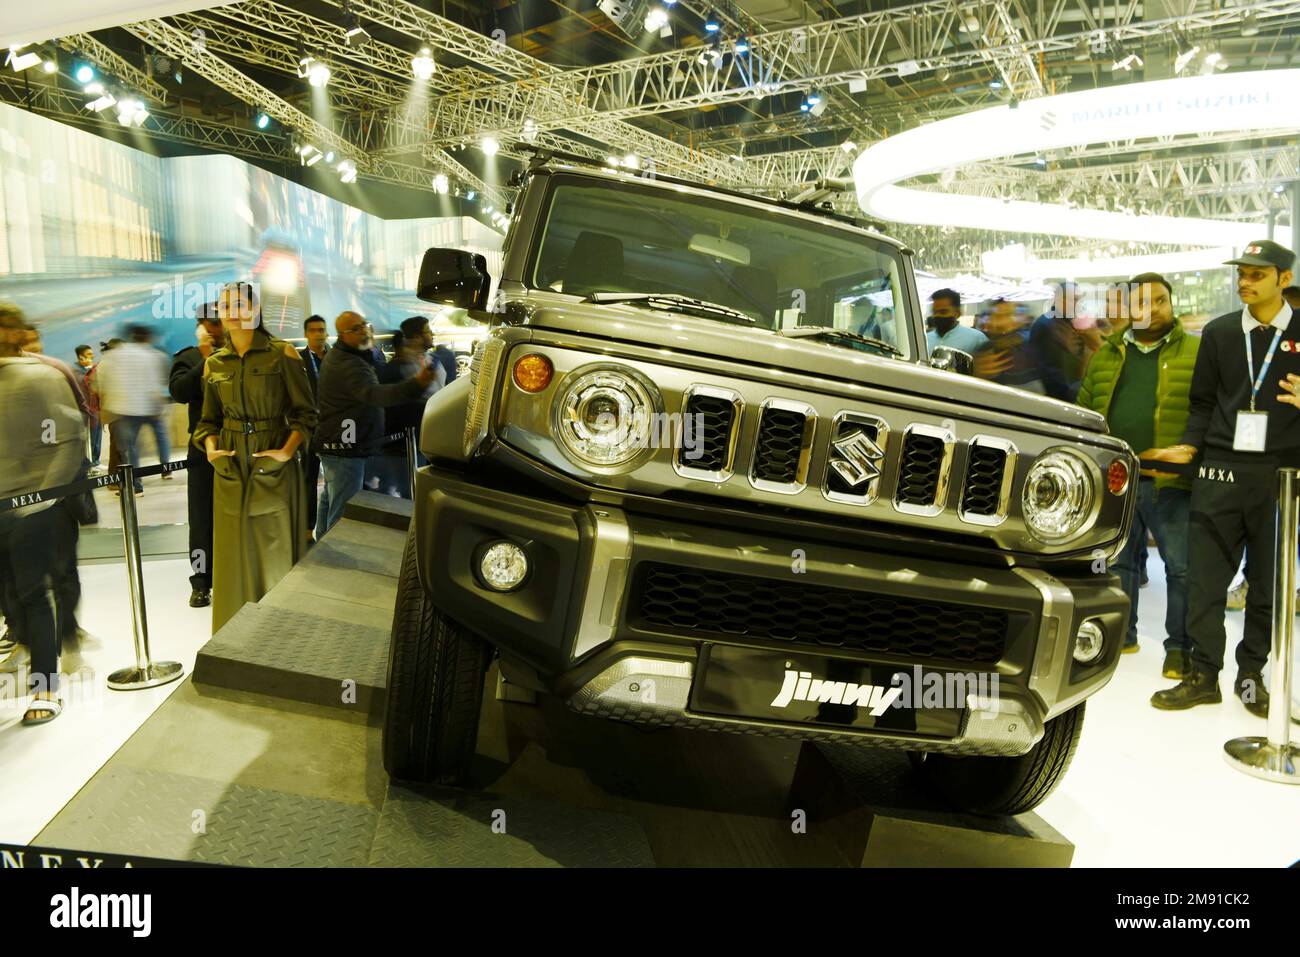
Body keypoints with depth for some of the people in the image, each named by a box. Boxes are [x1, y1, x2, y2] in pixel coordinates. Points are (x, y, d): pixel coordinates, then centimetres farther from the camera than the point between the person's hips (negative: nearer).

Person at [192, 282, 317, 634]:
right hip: (230, 471, 4)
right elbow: (209, 419, 16)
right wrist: (210, 447, -4)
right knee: (234, 560, 8)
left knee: (277, 556, 1)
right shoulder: (214, 363, 10)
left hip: (274, 469, -4)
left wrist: (288, 450, -17)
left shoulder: (282, 354, -3)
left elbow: (305, 412, -3)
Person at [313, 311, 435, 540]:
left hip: (333, 444, 11)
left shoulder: (336, 357, 10)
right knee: (343, 511, -10)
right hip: (345, 449, -11)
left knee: (329, 500, 24)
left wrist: (369, 353, 6)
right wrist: (416, 384, -59)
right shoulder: (348, 364, -25)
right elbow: (374, 394, -46)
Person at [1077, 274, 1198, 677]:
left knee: (1181, 567, 2)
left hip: (1170, 481, -4)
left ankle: (1179, 647, 13)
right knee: (1118, 561, 14)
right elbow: (1086, 409, 15)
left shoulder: (1196, 352, 3)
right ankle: (1121, 634, 27)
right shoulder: (1106, 355, 13)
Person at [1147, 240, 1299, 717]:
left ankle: (1251, 674, 22)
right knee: (1206, 578, 1)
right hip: (1220, 469, 1)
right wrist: (1190, 445, -1)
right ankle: (1203, 674, 10)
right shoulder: (1219, 332, 11)